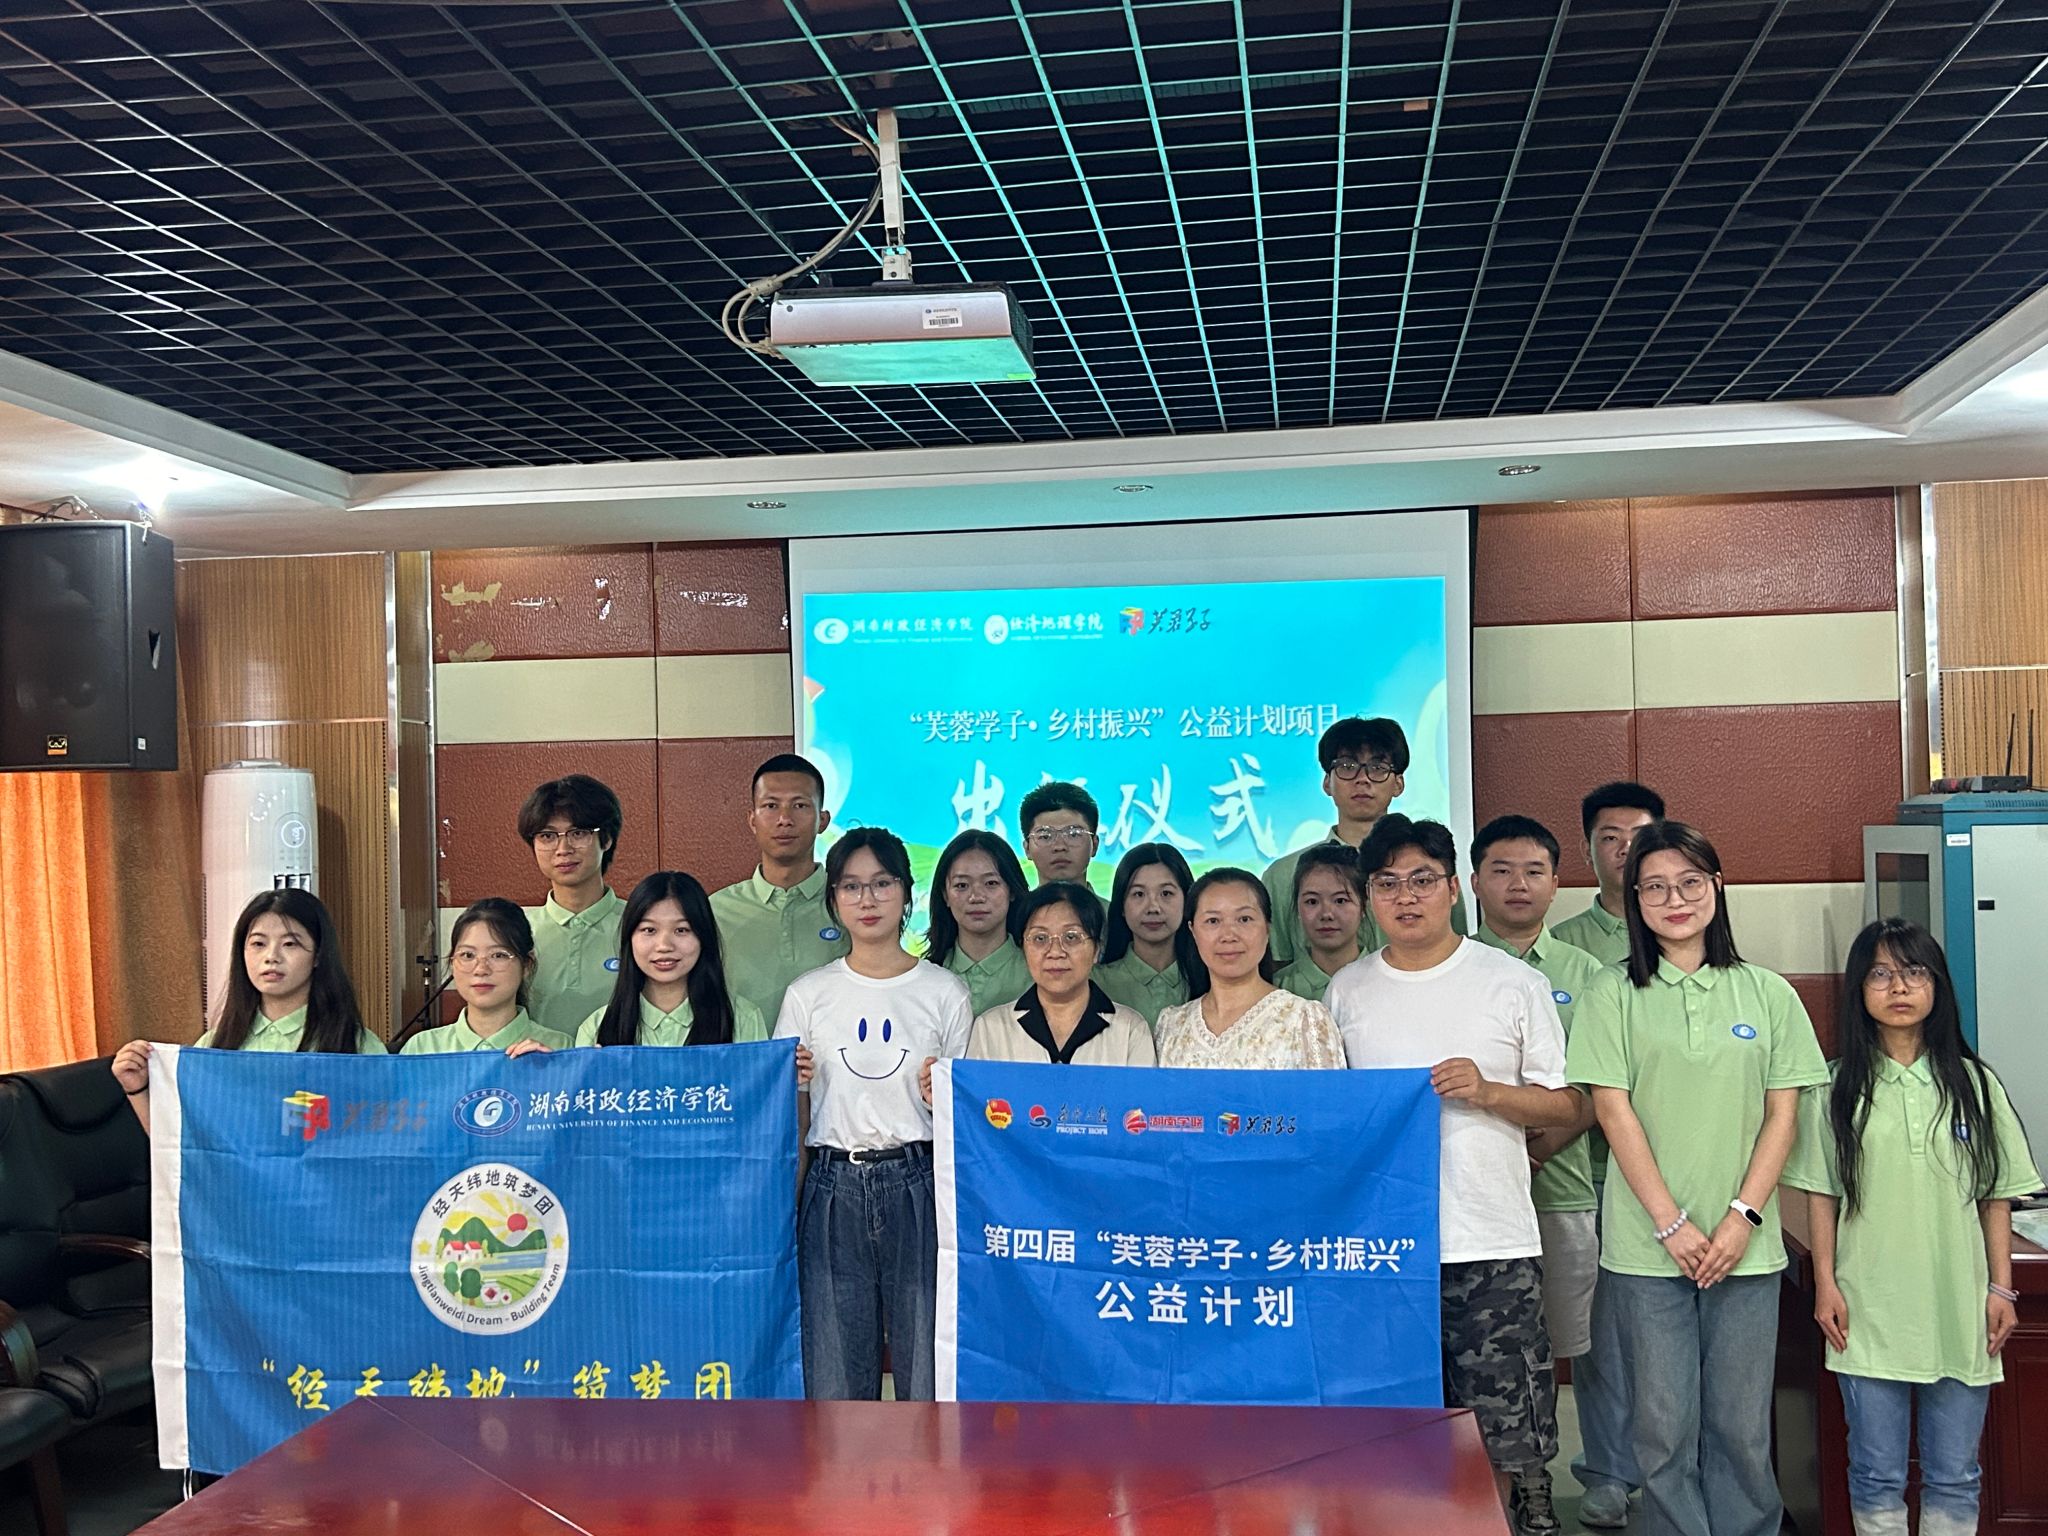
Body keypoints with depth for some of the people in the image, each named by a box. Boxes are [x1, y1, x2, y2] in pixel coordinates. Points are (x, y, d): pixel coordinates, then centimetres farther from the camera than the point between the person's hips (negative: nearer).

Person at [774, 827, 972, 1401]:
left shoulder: (945, 992, 5)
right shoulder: (808, 994, 8)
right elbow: (792, 1118, 13)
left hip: (916, 1184, -1)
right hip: (832, 1186, 1)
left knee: (928, 1361, -1)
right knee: (833, 1370, 5)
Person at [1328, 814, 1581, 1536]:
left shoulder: (1515, 983, 2)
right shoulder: (1344, 992, 9)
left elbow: (1574, 1110, 3)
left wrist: (1489, 1091, -13)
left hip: (1493, 1248, -2)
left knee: (1510, 1450, -1)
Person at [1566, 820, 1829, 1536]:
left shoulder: (1766, 993, 6)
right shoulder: (1614, 993, 1)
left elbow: (1783, 1115, 5)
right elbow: (1613, 1110, -4)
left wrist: (1743, 1216, -6)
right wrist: (1671, 1222, -9)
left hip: (1745, 1244, 1)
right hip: (1647, 1244, -1)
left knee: (1742, 1424, 6)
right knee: (1665, 1424, 3)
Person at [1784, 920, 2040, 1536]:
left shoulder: (1973, 1083, 4)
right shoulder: (1835, 1089, 0)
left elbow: (1996, 1197, 7)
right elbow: (1822, 1196, 3)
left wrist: (2001, 1288, 3)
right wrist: (1825, 1284, -3)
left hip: (1958, 1311, 1)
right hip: (1868, 1311, -1)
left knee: (1954, 1478, 10)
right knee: (1875, 1475, 7)